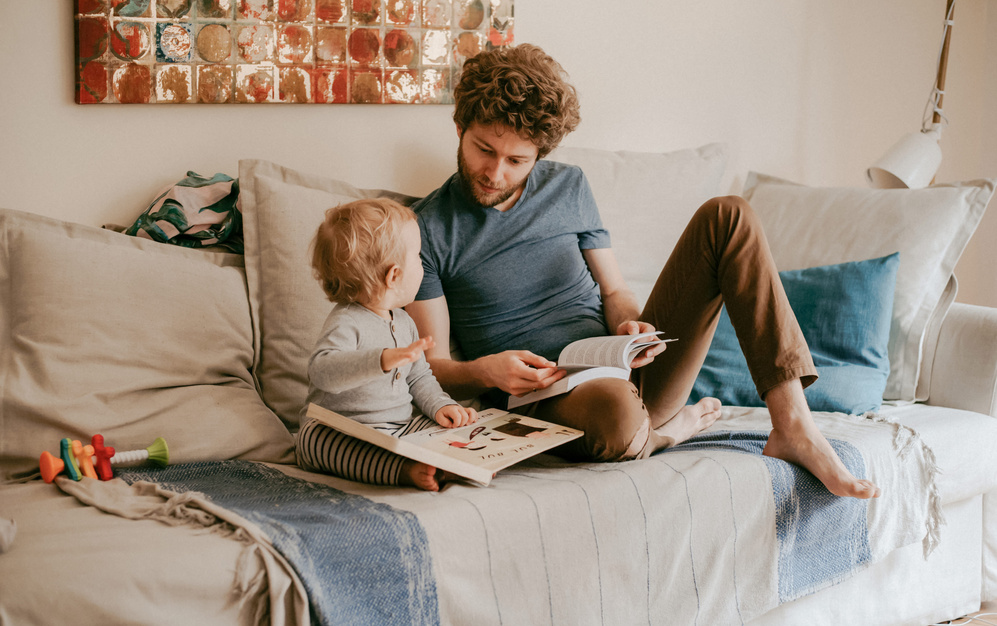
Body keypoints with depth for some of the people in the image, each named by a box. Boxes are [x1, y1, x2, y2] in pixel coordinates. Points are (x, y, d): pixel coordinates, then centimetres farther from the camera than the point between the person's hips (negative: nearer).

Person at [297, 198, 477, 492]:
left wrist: (440, 405, 2)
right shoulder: (346, 324, -16)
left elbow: (419, 377, 23)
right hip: (339, 434, -7)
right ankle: (403, 470, -47)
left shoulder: (403, 322, 12)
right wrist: (383, 360, -48)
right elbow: (322, 371, -35)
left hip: (399, 429, 7)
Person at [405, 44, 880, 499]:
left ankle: (793, 426, -18)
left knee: (727, 218, -10)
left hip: (627, 370, 6)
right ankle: (666, 430, -6)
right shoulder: (426, 227, -2)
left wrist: (628, 326, -7)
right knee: (613, 407, -46)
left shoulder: (567, 187, 12)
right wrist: (484, 371, -26)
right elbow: (431, 366, -4)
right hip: (544, 400, -5)